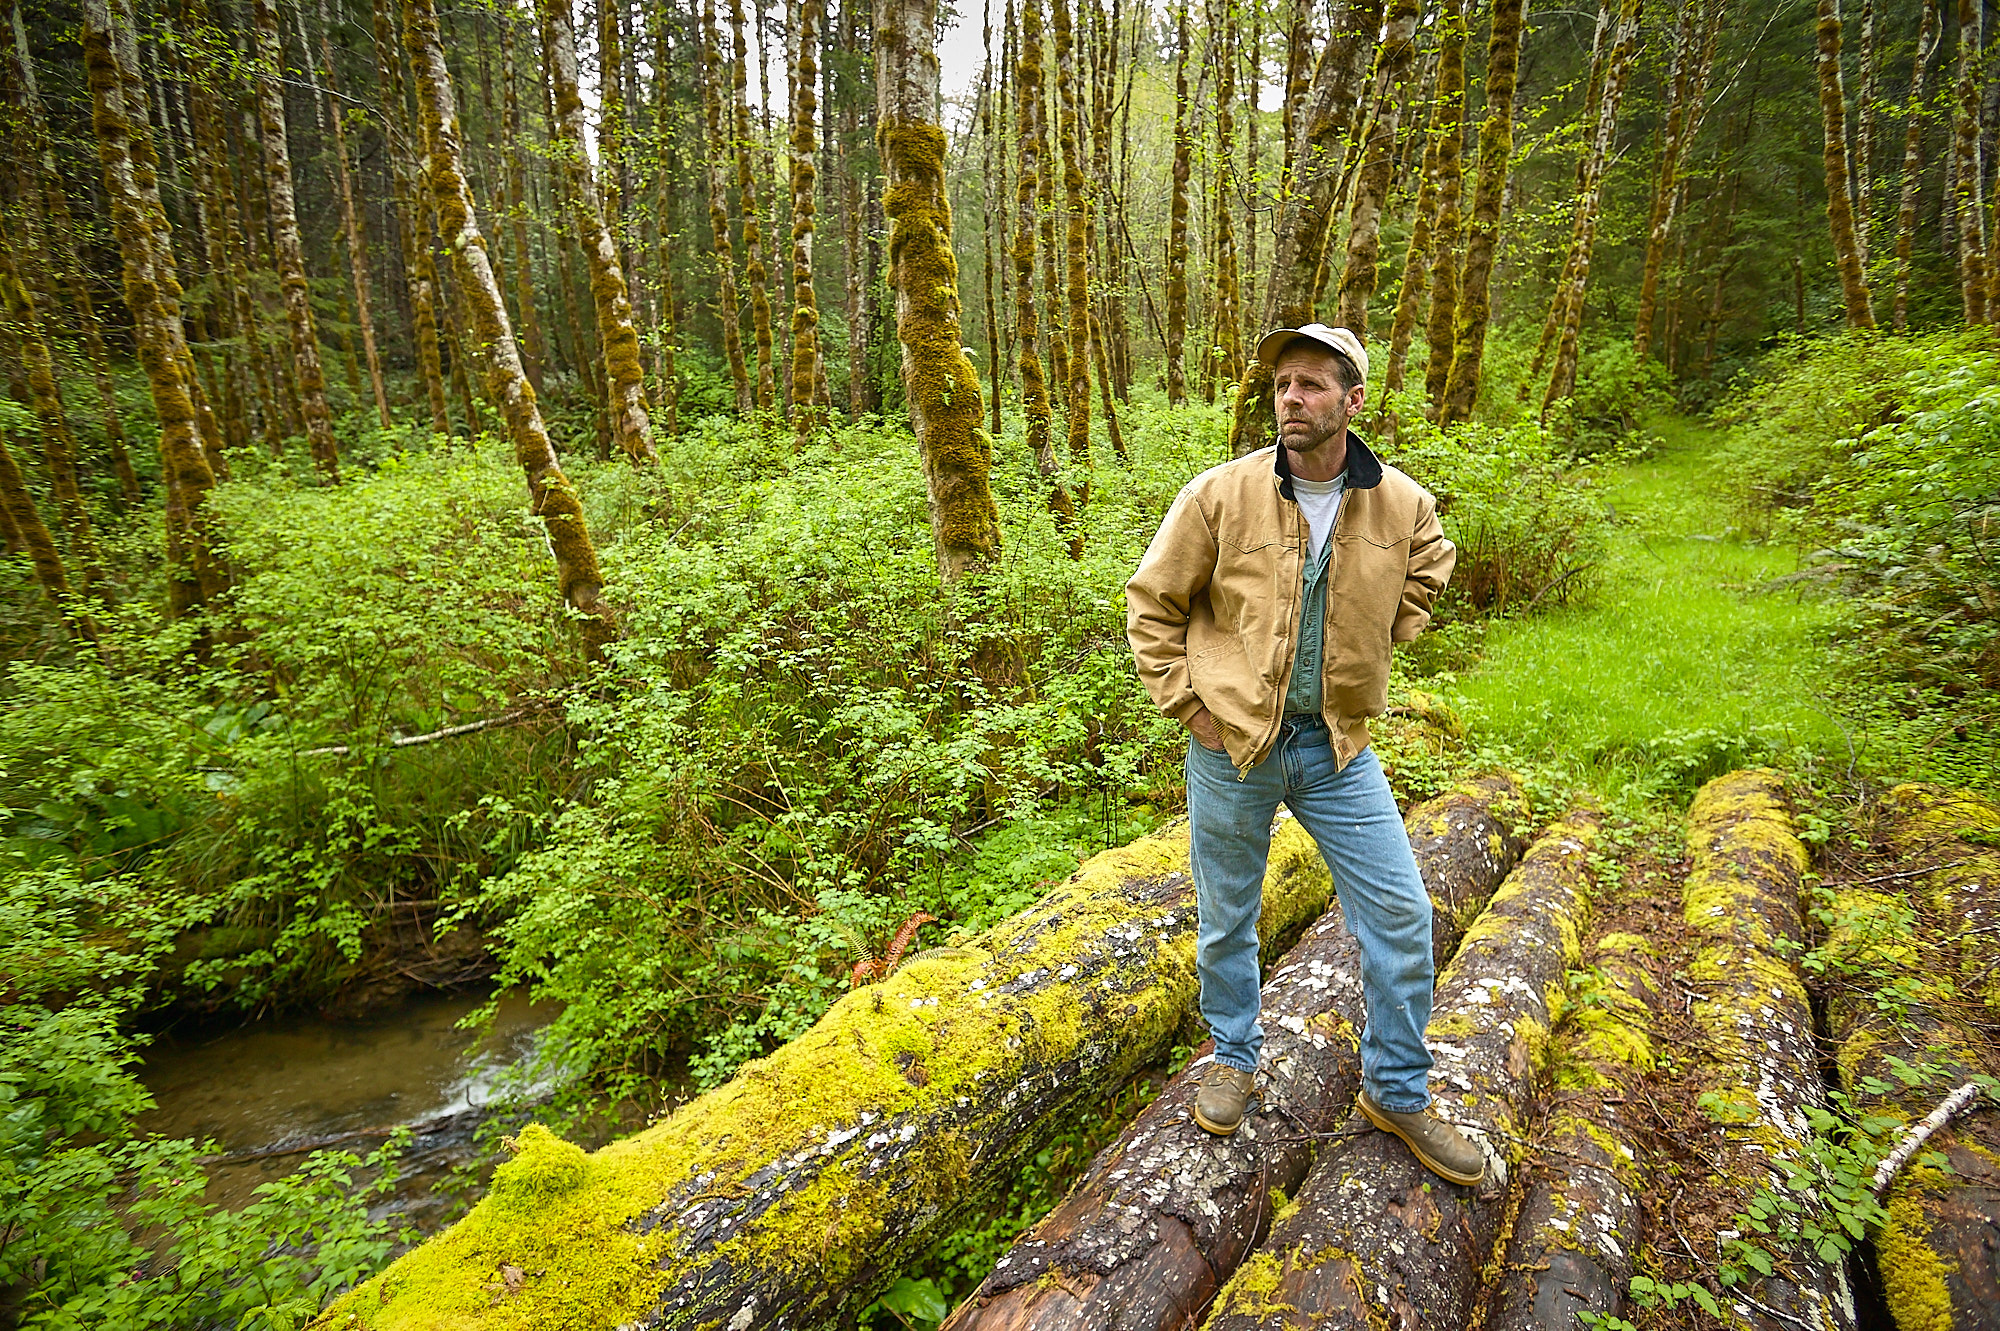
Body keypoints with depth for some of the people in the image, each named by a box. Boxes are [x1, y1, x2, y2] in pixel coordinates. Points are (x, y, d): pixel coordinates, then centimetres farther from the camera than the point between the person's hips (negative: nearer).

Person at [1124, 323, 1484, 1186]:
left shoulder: (1402, 504, -5)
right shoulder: (1221, 494, -13)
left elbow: (1429, 567, 18)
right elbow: (1150, 605, -4)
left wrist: (1373, 646, 6)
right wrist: (1189, 704, -8)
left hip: (1336, 742, 2)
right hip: (1231, 742, -2)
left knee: (1401, 913, 4)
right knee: (1227, 917, 13)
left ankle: (1397, 1091, 26)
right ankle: (1233, 1058, 40)